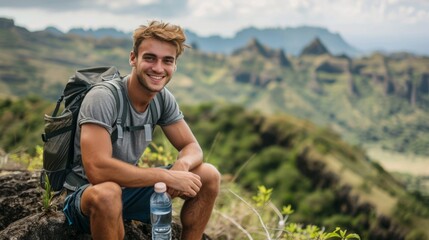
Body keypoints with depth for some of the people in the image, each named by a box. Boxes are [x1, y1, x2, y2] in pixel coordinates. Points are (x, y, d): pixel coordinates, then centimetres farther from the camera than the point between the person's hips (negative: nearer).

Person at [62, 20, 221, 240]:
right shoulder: (103, 98, -27)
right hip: (87, 195, -6)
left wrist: (181, 164, -27)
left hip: (129, 186, 6)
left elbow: (192, 147, -2)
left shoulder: (163, 98, -6)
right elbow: (97, 169, -36)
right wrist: (167, 176, -31)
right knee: (107, 193, -41)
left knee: (209, 176, -6)